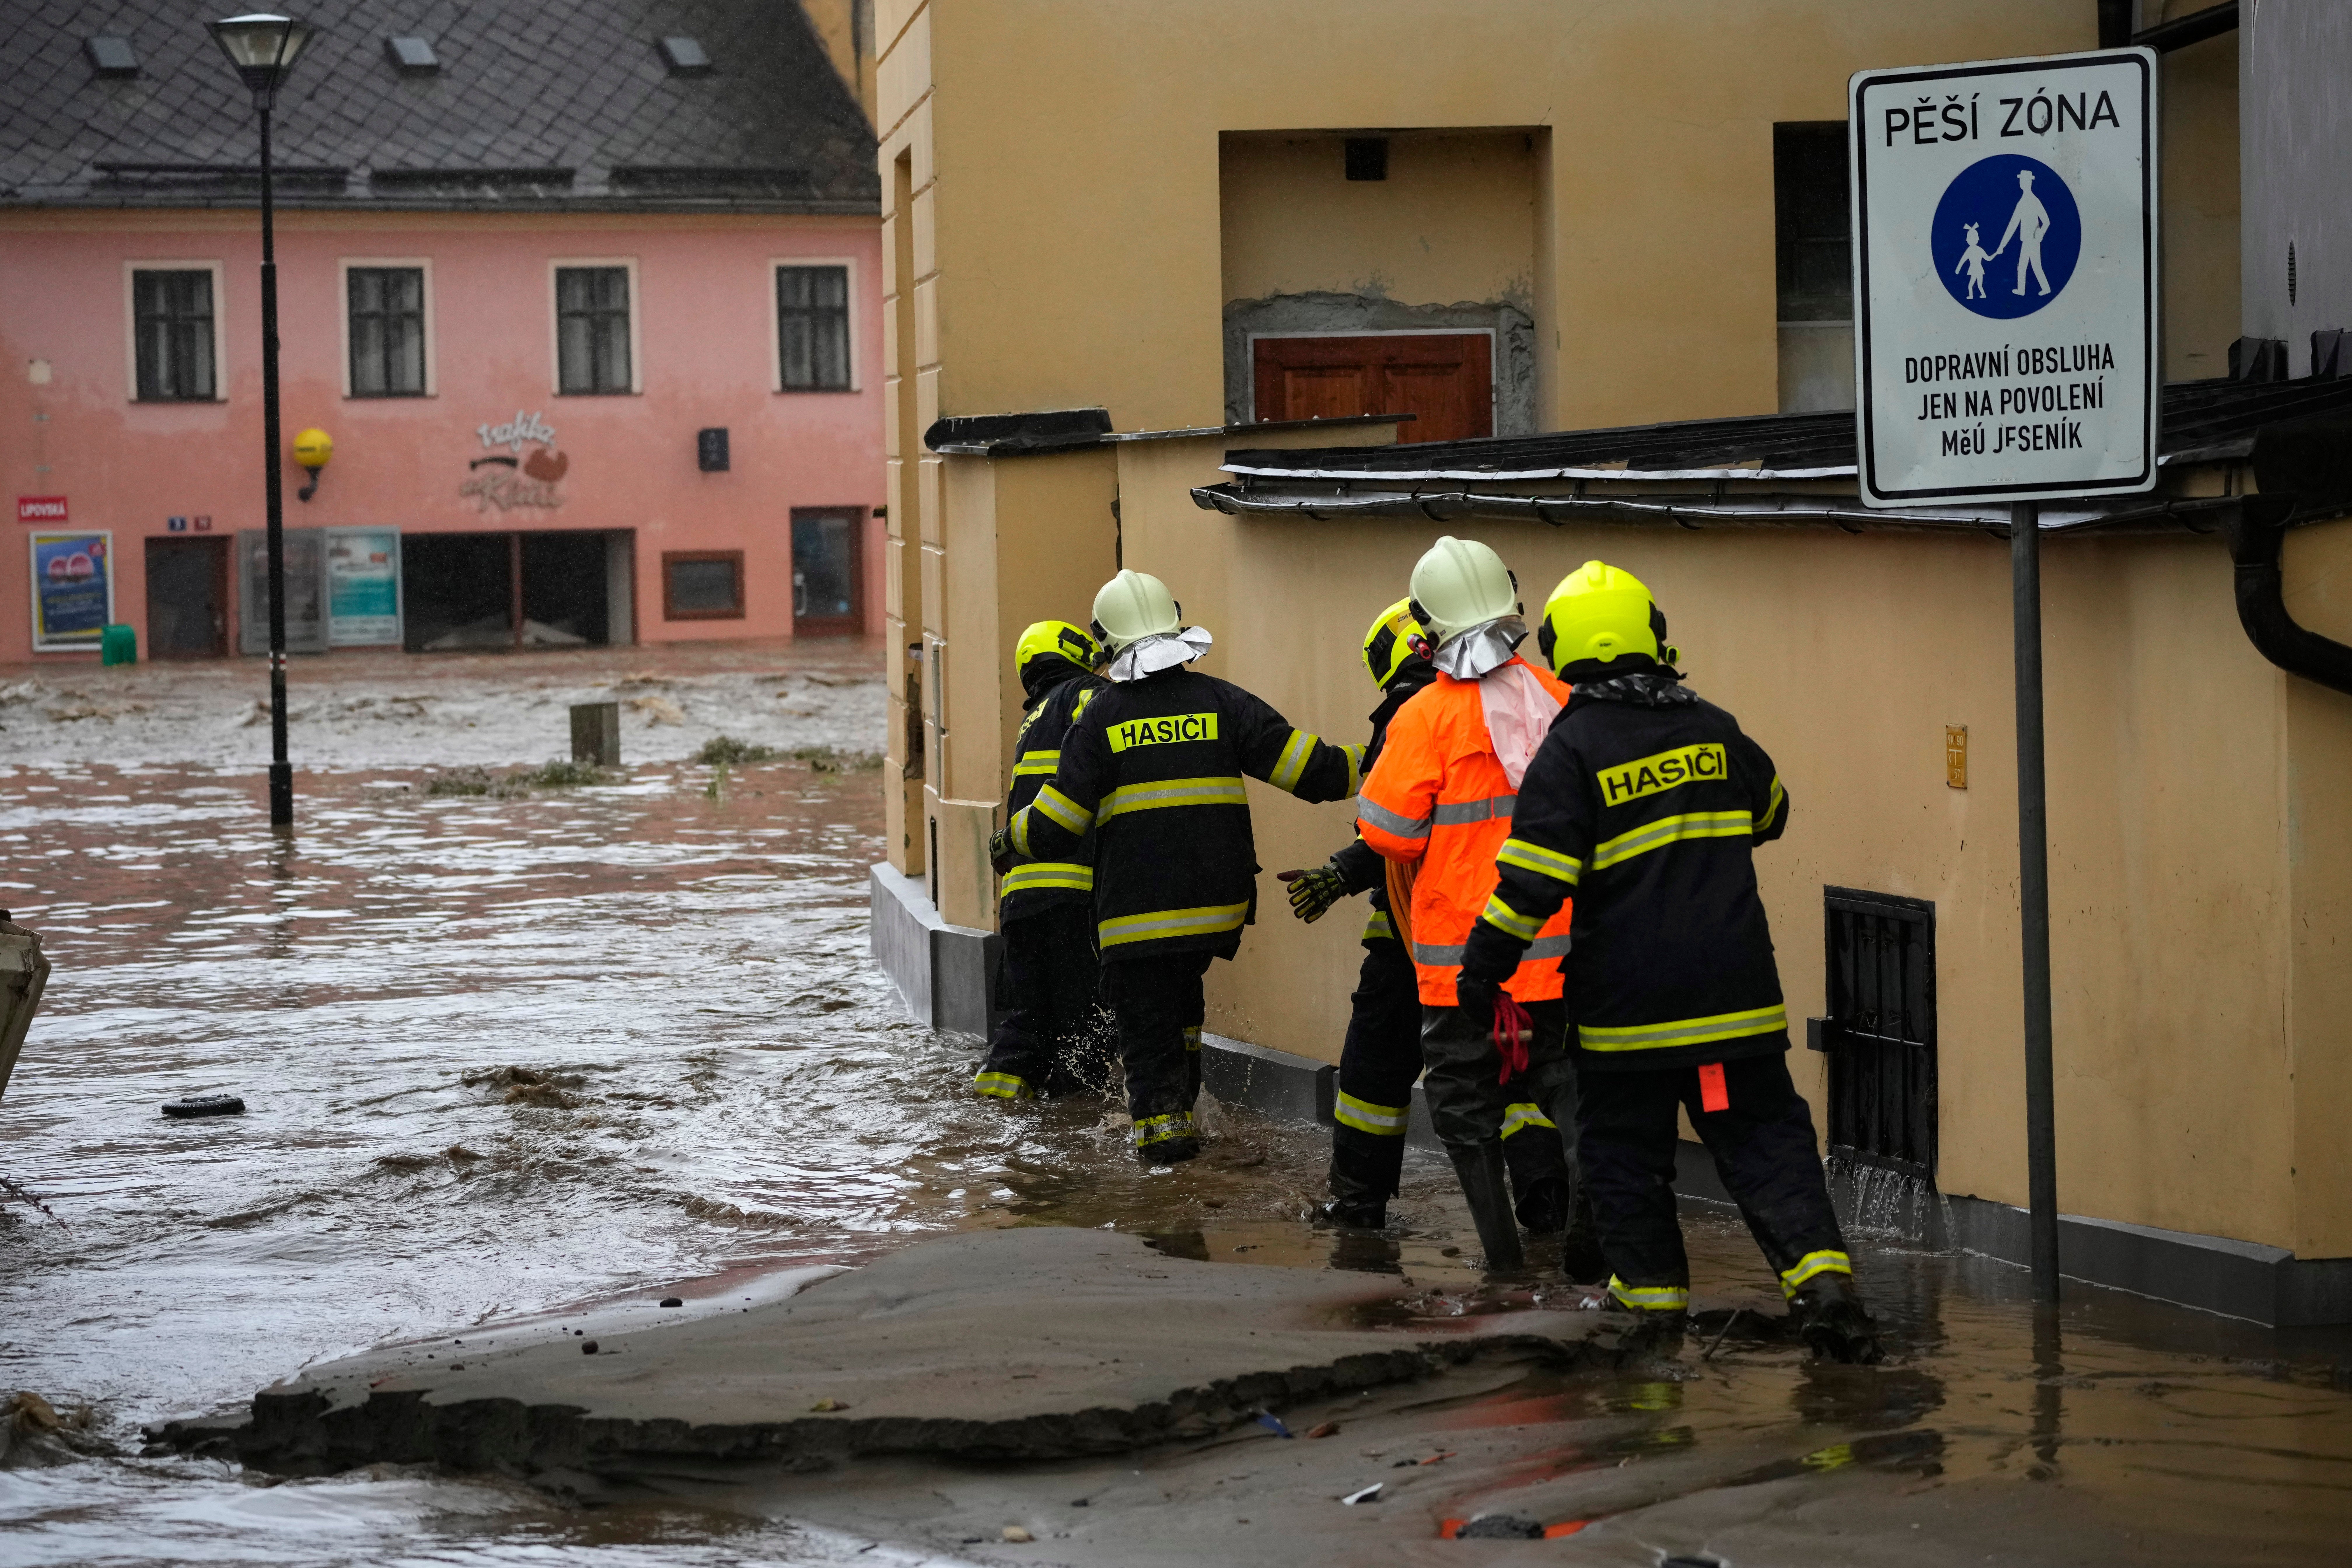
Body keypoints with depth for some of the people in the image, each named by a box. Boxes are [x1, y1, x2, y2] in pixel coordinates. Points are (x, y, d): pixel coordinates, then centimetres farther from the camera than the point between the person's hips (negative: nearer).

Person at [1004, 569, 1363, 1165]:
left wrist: (1014, 838, 16)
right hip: (1218, 902, 4)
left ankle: (1163, 1122, -1)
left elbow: (1052, 829, -5)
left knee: (1145, 1015, 7)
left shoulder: (1102, 719, -6)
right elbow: (1307, 768, -4)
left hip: (1137, 908, -4)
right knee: (1181, 993, 27)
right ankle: (1177, 1100, 29)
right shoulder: (1220, 703, 0)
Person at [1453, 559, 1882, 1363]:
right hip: (1735, 994, 3)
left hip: (1626, 996, -3)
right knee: (1766, 1137, 6)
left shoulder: (1572, 751, -11)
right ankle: (1820, 1273, -9)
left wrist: (1482, 967, -6)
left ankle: (1653, 1290, 16)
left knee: (1625, 1148, 12)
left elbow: (1533, 880, -15)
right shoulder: (1713, 729, 5)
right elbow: (1769, 813, 24)